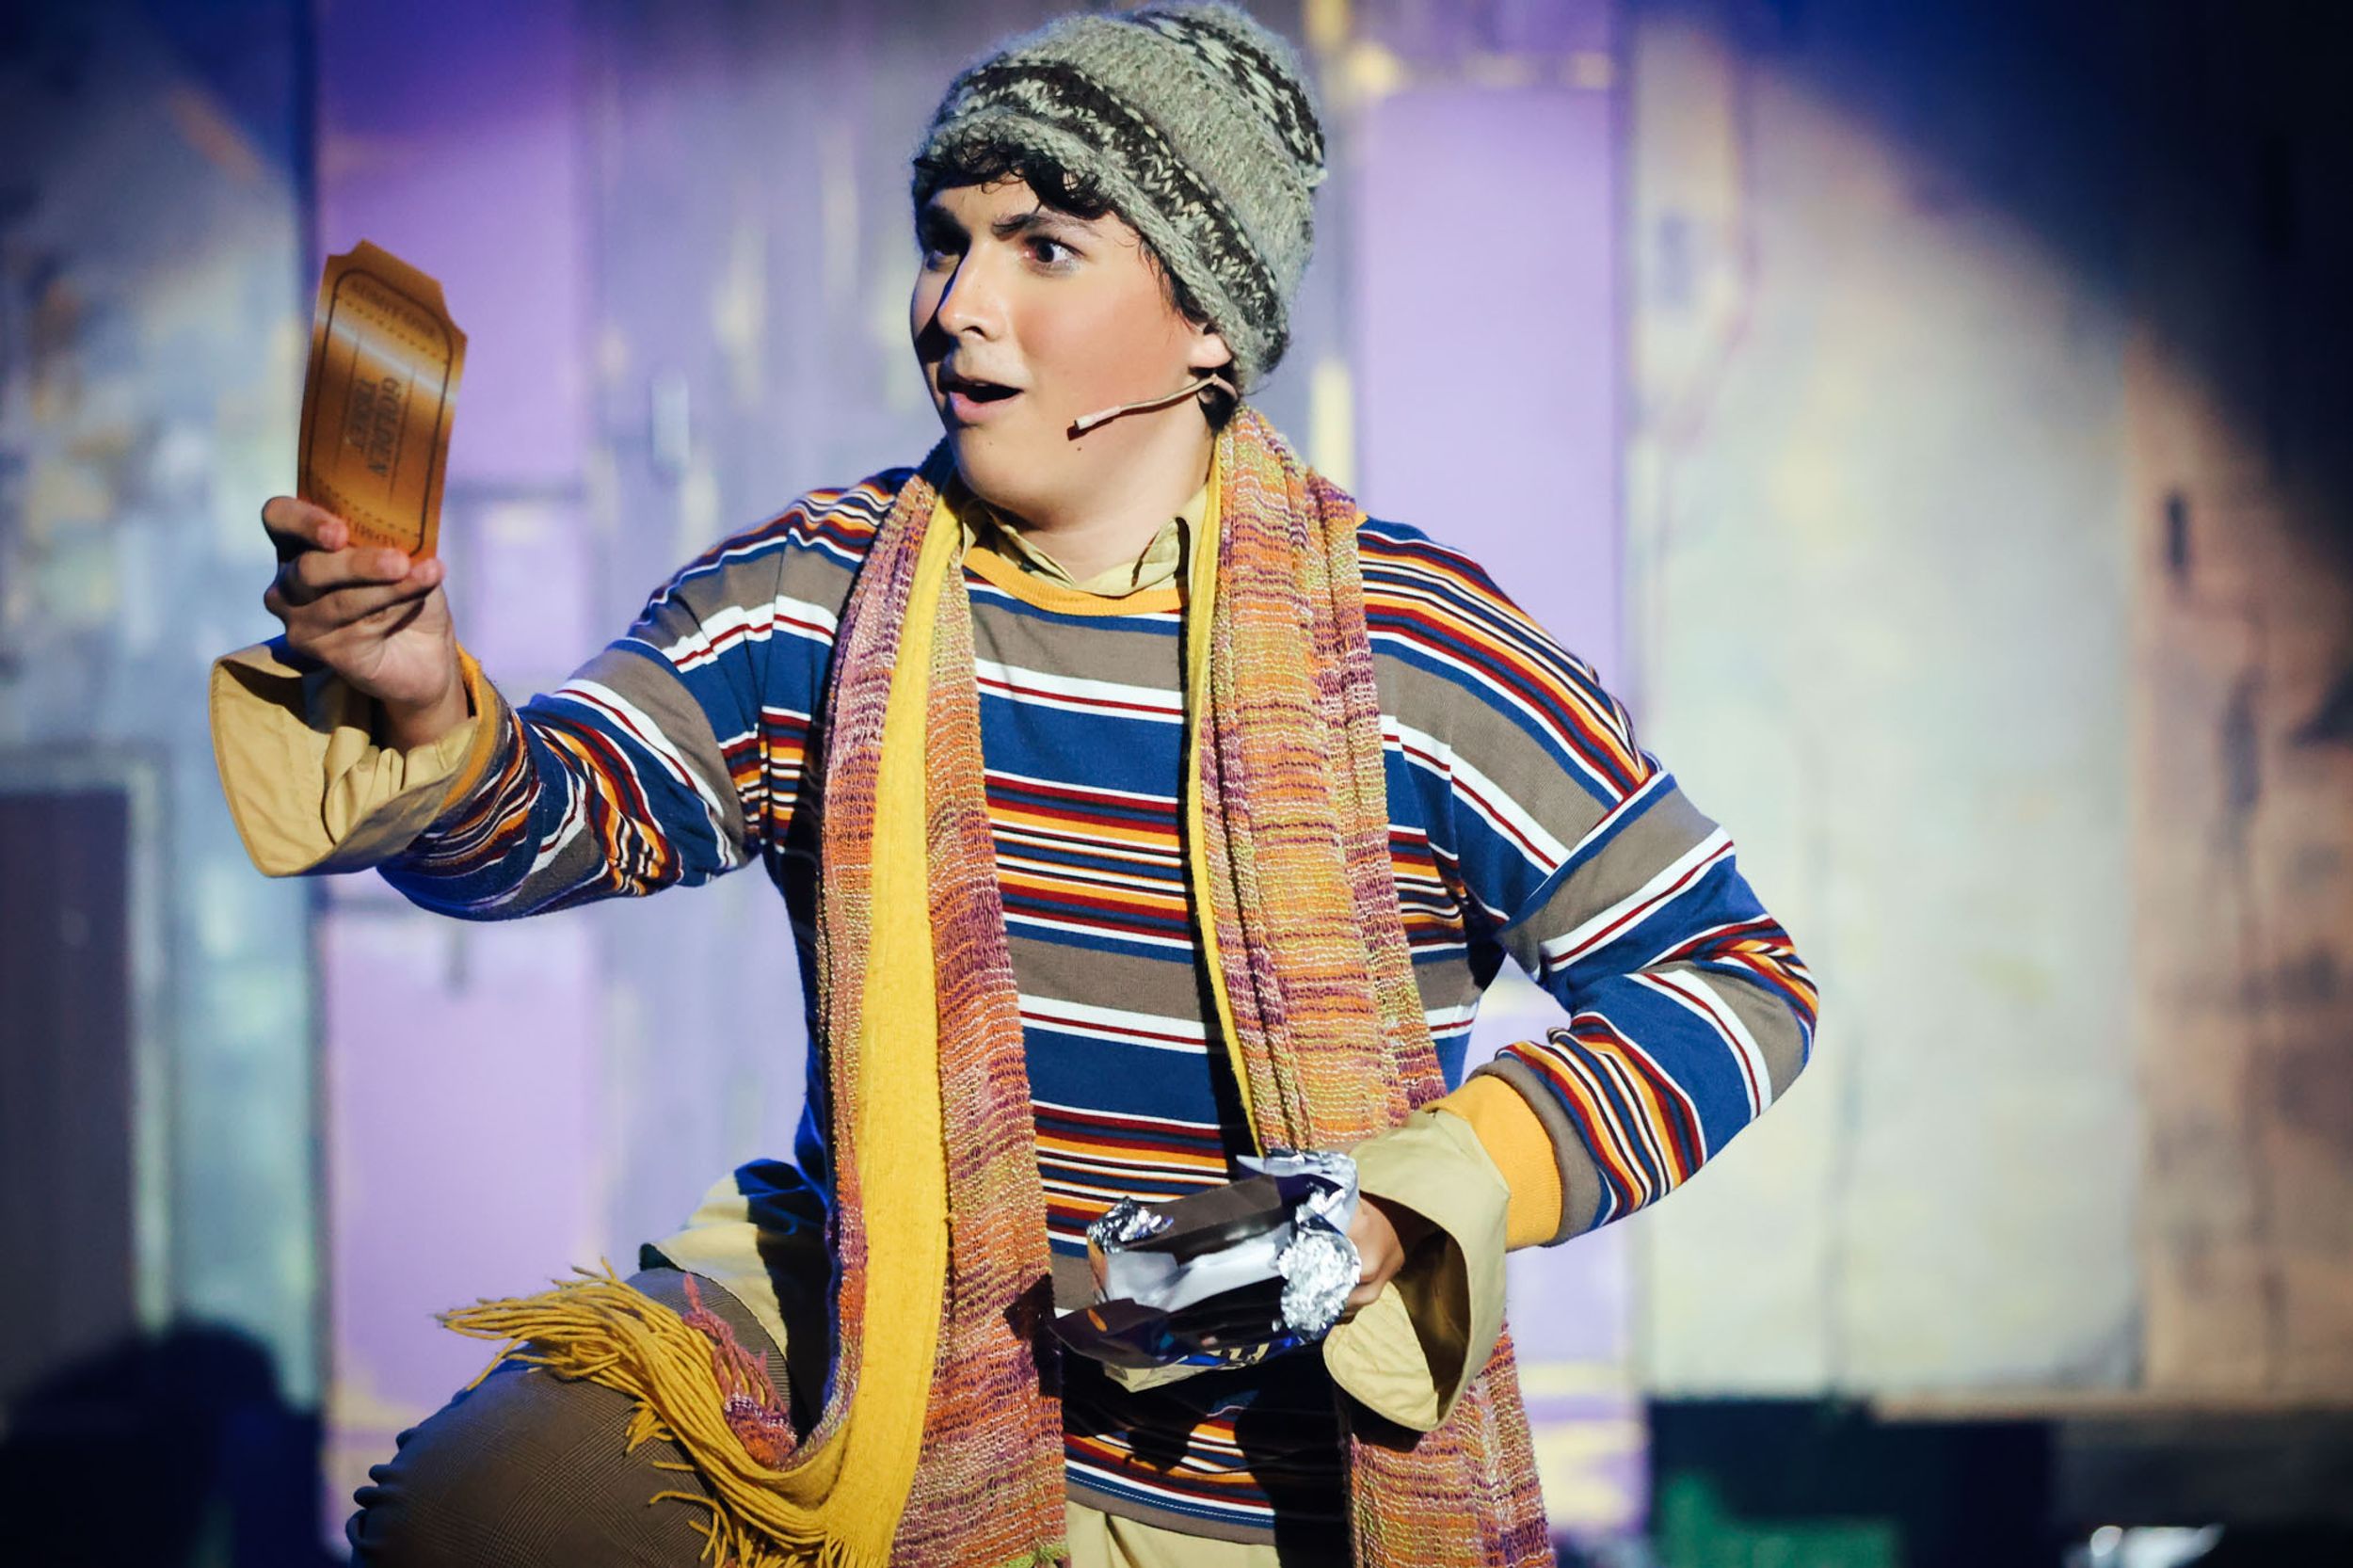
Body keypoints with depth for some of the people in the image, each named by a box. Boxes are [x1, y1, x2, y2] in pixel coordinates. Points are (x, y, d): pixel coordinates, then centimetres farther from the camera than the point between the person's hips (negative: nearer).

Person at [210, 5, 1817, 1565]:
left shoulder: (1419, 661, -9)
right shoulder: (810, 603, 0)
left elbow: (1739, 974, -4)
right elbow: (552, 814, -13)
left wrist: (1413, 1207, -16)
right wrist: (423, 715, -36)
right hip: (868, 1358, 3)